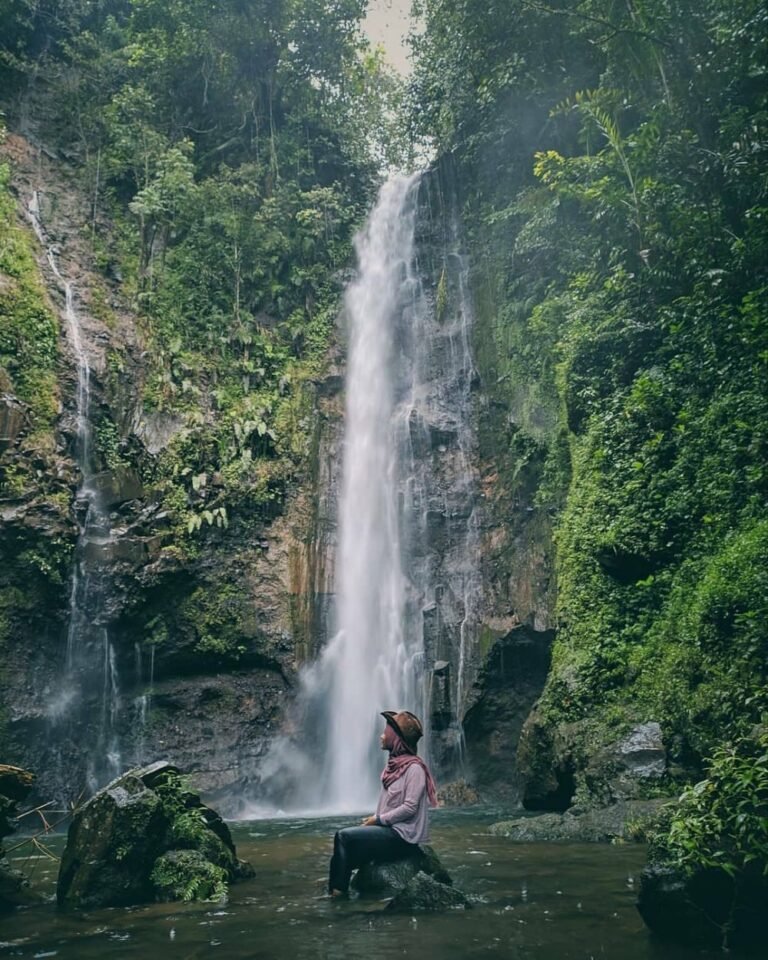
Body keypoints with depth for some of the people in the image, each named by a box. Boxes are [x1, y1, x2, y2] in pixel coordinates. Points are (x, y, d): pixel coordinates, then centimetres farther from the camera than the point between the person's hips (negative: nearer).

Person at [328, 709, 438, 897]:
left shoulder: (414, 767, -14)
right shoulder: (395, 764, 11)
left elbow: (410, 808, -20)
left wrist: (379, 819, -14)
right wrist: (374, 818, 1)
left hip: (403, 836, -8)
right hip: (389, 829, 8)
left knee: (345, 836, -15)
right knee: (344, 836, -5)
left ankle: (338, 888, -3)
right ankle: (338, 885, -5)